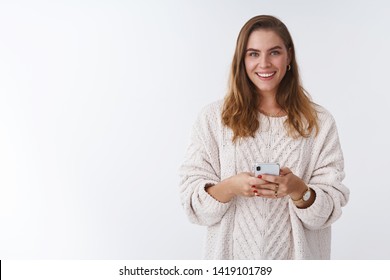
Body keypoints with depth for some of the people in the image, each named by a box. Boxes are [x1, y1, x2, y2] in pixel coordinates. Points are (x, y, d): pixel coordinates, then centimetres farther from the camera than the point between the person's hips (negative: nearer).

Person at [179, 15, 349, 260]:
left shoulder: (320, 122, -6)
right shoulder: (213, 118, -7)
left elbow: (330, 209, -8)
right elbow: (192, 200, -9)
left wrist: (298, 189, -26)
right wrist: (231, 187, -26)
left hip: (294, 258, 1)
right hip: (232, 255, 0)